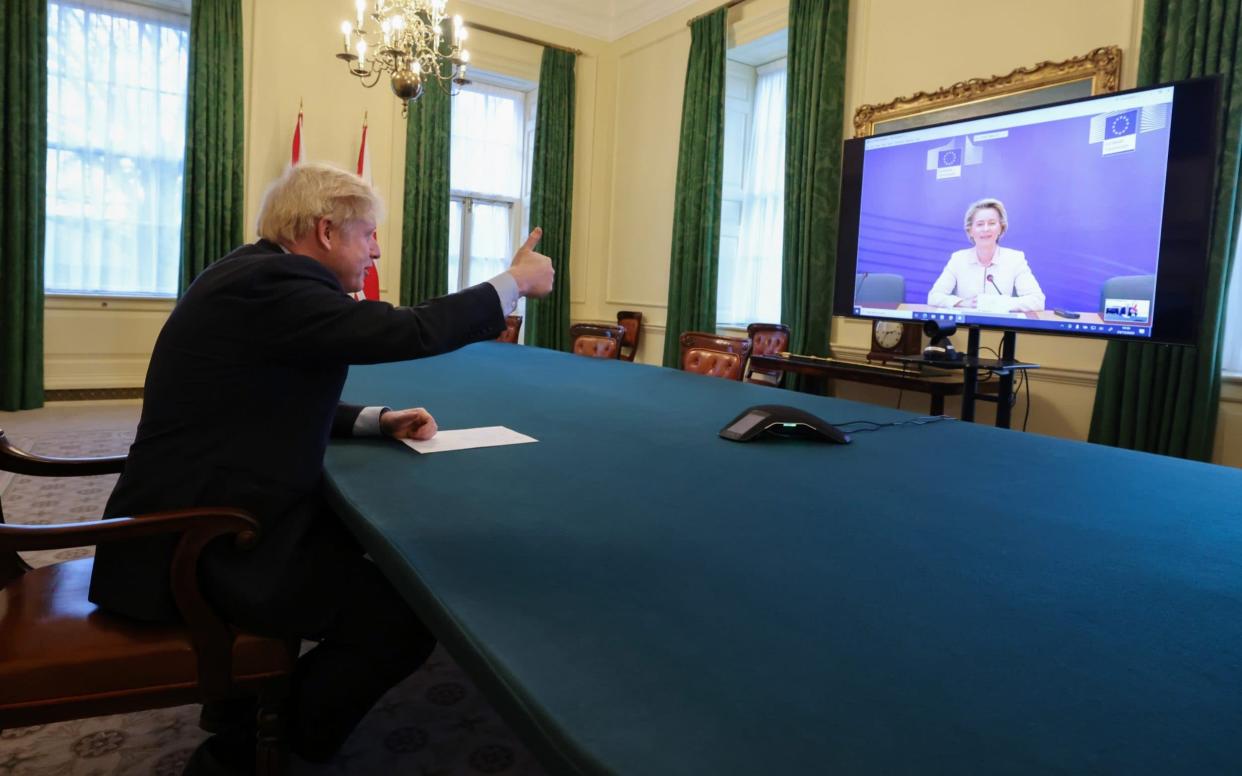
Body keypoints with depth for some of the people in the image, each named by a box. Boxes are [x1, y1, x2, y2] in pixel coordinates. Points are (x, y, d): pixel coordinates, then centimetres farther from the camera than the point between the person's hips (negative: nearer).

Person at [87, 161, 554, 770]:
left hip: (208, 513, 11)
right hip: (203, 543, -11)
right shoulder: (269, 284, -22)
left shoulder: (259, 272, 10)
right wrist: (516, 282, -11)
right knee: (410, 617, -15)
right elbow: (410, 332, -24)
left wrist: (377, 420, 6)